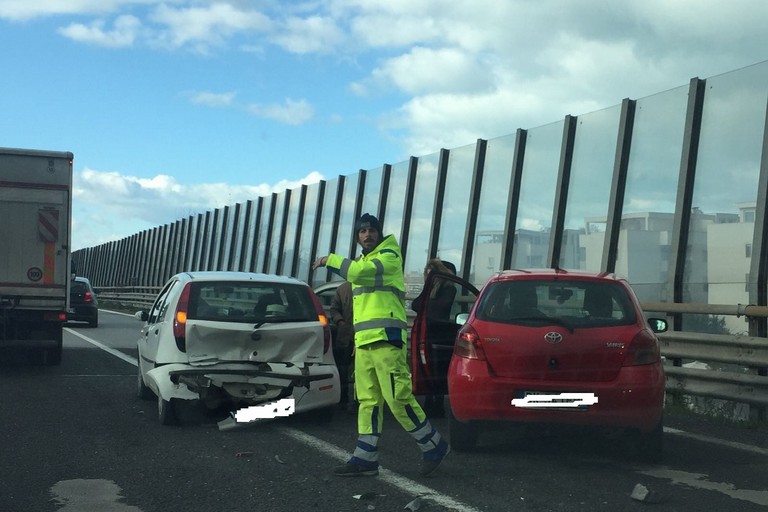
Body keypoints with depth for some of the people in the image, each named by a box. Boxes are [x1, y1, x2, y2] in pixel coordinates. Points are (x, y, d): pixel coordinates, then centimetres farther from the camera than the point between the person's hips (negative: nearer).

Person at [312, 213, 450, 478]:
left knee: (398, 398, -12)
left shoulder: (389, 256, -3)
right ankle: (365, 458, 6)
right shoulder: (364, 261, 26)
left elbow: (359, 271, -22)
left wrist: (329, 260, -8)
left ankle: (434, 446, 1)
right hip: (364, 341, 9)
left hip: (386, 339, -9)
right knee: (368, 400, 5)